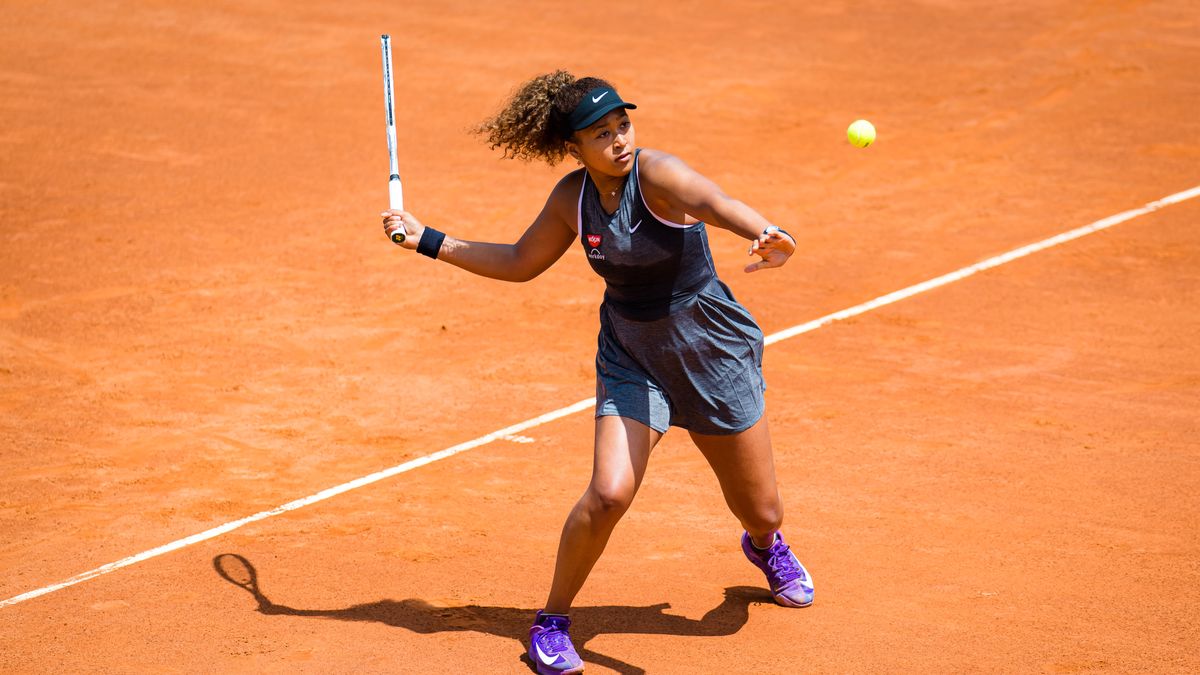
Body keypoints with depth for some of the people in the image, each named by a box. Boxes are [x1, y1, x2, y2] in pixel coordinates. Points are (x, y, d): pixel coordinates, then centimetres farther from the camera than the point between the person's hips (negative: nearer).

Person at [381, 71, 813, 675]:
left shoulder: (656, 173, -22)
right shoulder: (572, 198, -7)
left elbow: (713, 202, -45)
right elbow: (520, 263, 11)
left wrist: (765, 234, -67)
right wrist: (425, 240, 8)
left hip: (714, 351, -2)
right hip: (630, 358, 2)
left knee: (761, 512, 10)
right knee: (609, 493, -20)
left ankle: (767, 548, 51)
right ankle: (553, 621, 1)